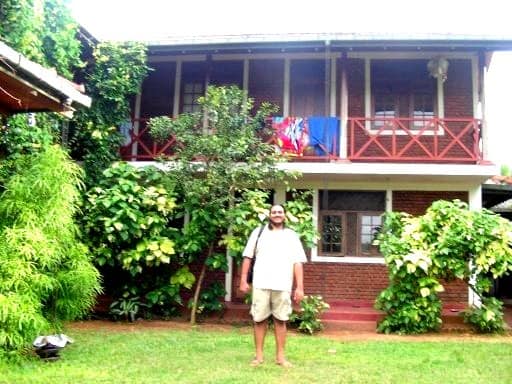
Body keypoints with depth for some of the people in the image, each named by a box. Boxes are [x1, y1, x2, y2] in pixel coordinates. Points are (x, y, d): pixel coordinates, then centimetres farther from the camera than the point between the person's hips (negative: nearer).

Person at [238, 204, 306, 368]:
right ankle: (259, 355, 13)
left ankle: (280, 356, 13)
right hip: (261, 284, 0)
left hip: (283, 286, 0)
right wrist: (243, 280, 3)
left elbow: (298, 262, 2)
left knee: (280, 320, 4)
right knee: (259, 319, 3)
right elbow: (247, 257, 8)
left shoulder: (292, 236, 8)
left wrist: (299, 287, -5)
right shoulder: (258, 232, 8)